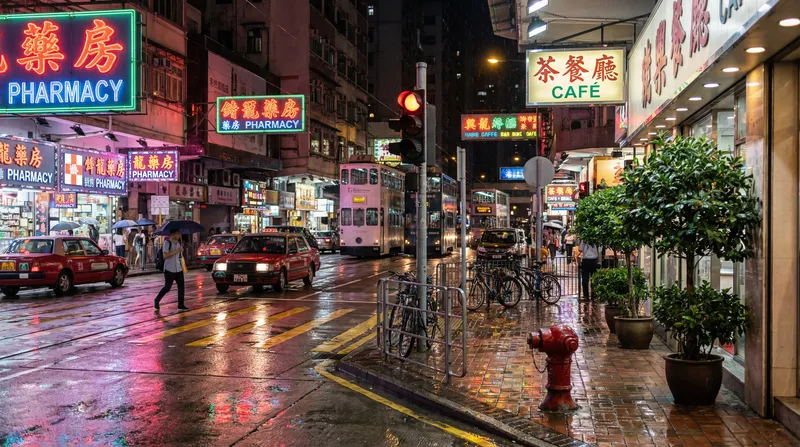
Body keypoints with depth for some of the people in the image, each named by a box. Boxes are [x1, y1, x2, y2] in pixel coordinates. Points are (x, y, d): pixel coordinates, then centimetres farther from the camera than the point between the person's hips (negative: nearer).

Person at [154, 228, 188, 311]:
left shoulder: (179, 243, 12)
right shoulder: (167, 243, -10)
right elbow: (165, 255, -20)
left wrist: (183, 267, 18)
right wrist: (177, 251, -23)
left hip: (179, 269, 7)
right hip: (169, 270, -6)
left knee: (181, 286, 3)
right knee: (167, 287, -1)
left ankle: (181, 305, 9)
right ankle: (157, 300, 20)